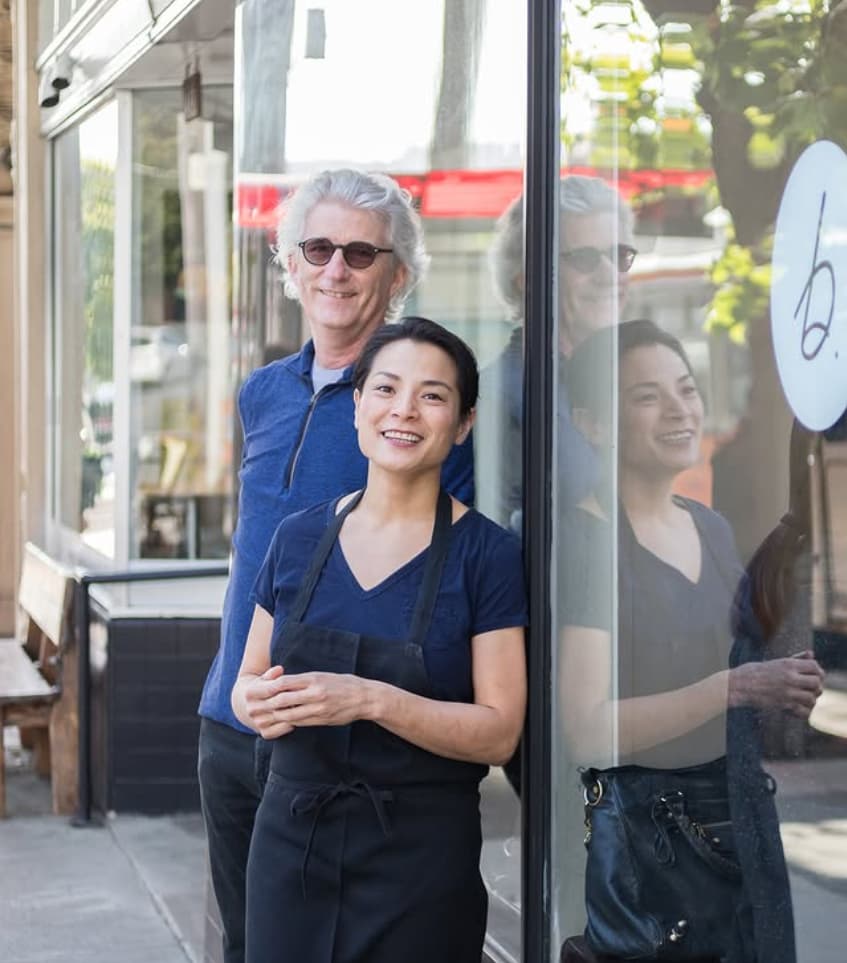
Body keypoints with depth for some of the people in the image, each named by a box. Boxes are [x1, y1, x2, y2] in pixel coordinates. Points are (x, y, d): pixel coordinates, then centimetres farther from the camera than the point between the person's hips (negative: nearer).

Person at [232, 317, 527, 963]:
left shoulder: (486, 553, -7)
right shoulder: (299, 538, 5)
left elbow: (499, 733, -12)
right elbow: (248, 684, 13)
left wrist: (372, 701, -24)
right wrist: (259, 702, -10)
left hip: (421, 856, -3)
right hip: (290, 840, 3)